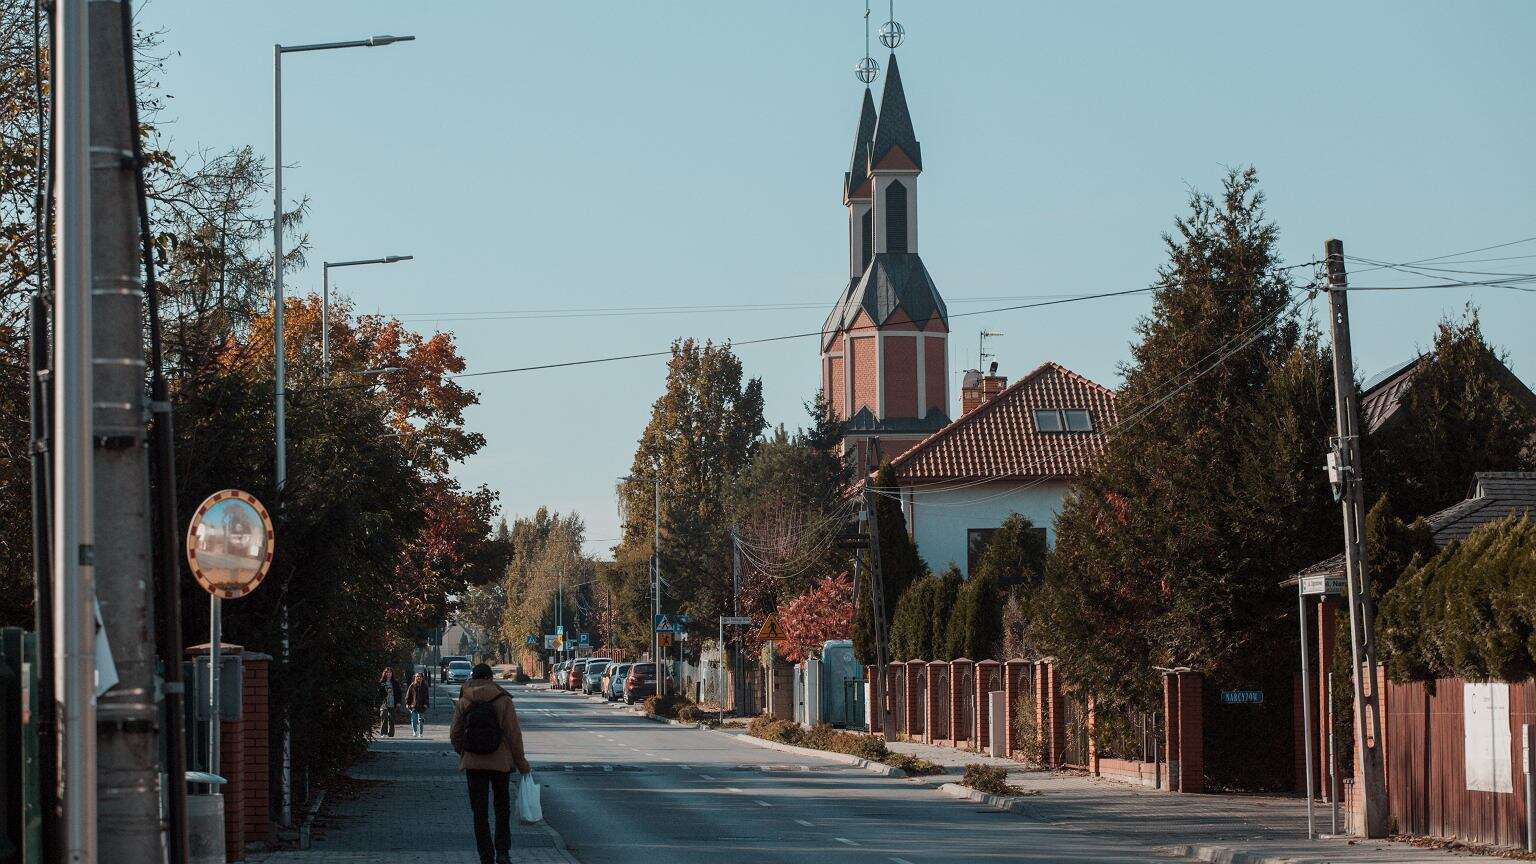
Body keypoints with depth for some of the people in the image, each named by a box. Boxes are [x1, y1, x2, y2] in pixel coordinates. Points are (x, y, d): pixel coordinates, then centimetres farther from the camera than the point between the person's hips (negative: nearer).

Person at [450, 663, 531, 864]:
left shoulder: (462, 703, -2)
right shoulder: (503, 701, -7)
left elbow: (455, 734, 2)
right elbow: (514, 735, -7)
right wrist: (522, 764, 1)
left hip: (473, 764, 1)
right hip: (501, 763, -1)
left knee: (479, 812, 8)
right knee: (502, 808, 15)